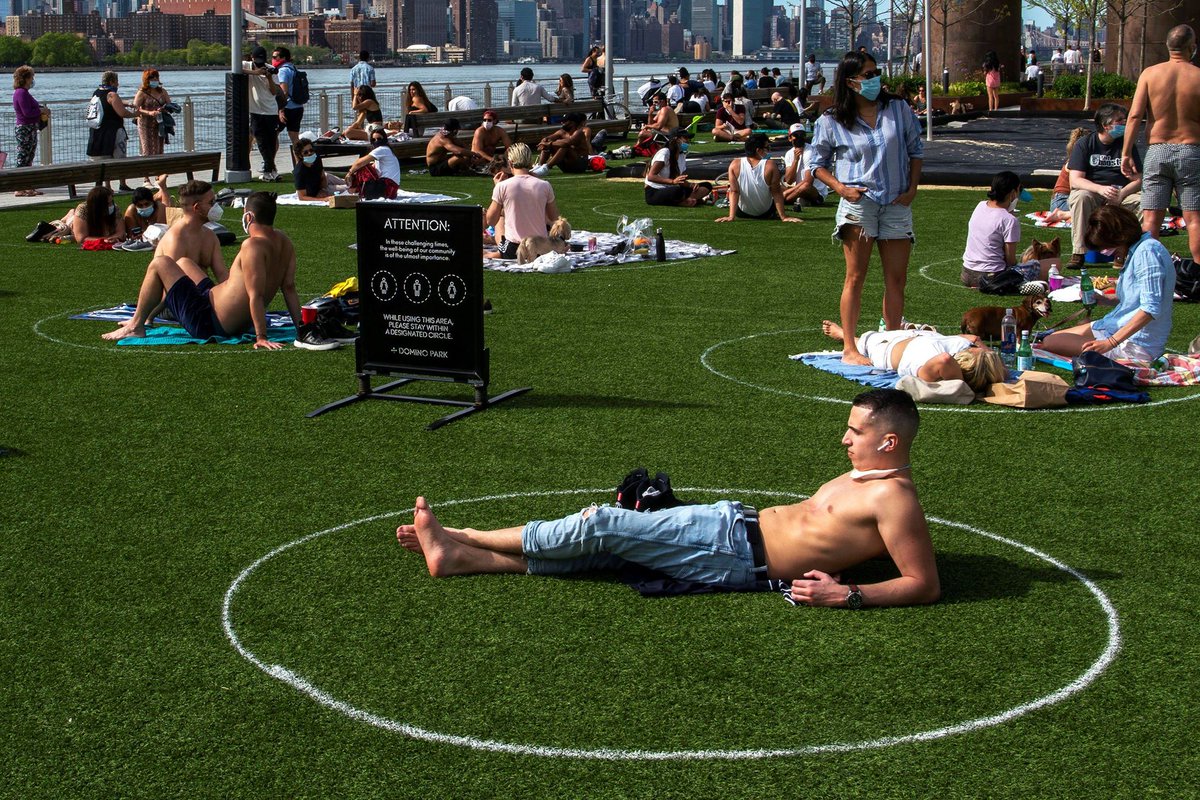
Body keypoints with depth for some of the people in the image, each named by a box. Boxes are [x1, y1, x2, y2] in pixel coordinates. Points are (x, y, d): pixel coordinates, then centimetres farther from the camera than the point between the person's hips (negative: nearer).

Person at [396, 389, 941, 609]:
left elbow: (925, 585, -20)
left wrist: (845, 595, -24)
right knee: (600, 551, 2)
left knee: (601, 527, -8)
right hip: (734, 521, 9)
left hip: (737, 557, -9)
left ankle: (464, 538, 5)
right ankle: (460, 558, 4)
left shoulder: (892, 497, -15)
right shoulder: (866, 476, 13)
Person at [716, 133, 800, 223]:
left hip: (742, 213, 2)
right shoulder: (770, 166, -24)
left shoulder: (735, 165, -20)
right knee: (781, 188, 27)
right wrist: (784, 217, -13)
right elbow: (776, 193, -19)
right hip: (766, 214, -2)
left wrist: (731, 217, -15)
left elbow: (734, 192, -17)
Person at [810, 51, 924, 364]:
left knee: (897, 279, 6)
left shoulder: (899, 110, 4)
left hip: (897, 205, 3)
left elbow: (916, 150, 13)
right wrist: (841, 188, -9)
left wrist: (912, 189, 2)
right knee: (856, 276, -3)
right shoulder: (832, 122, -2)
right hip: (858, 201, -3)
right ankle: (850, 348, 1)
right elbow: (818, 163, 6)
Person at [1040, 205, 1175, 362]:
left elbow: (1150, 309, -26)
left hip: (1137, 345, -11)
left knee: (1049, 343, -17)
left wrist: (1110, 343, -27)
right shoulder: (1134, 250, 12)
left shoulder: (1147, 251, -19)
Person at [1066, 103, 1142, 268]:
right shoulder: (1085, 144, -1)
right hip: (1092, 193, -2)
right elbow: (1075, 180, -11)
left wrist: (1120, 194, -21)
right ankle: (1078, 253, -32)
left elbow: (1138, 180, 1)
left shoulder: (1127, 145, 6)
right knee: (1080, 197, -36)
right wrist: (1100, 189, -29)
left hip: (1122, 194, 2)